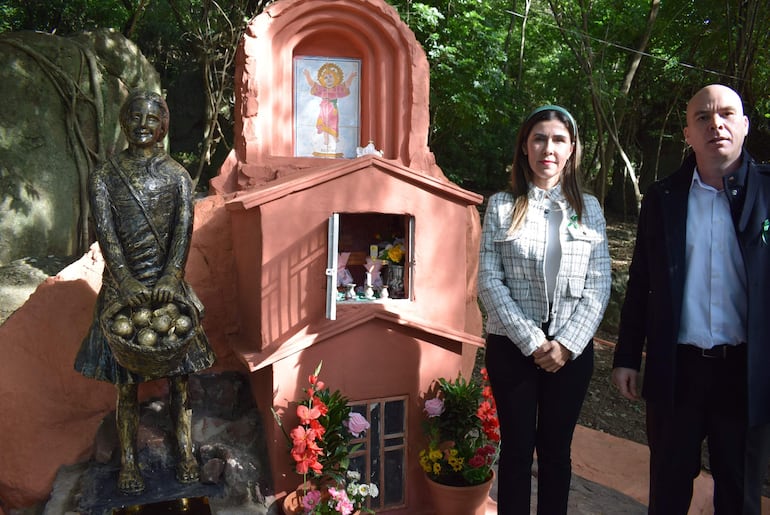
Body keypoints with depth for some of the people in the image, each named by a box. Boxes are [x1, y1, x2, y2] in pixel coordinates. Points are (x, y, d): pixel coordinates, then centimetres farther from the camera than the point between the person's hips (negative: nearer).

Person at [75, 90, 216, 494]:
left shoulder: (178, 175, 4)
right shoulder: (104, 176, 2)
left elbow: (184, 227, -8)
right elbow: (104, 229, -10)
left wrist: (171, 277, -23)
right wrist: (127, 280, -24)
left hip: (169, 281, 1)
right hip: (122, 283, -1)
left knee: (179, 372, 6)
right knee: (125, 378, 5)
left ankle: (185, 450, 21)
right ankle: (128, 460, 19)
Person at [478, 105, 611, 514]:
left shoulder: (589, 208, 4)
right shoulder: (501, 206, -1)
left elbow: (598, 286, 0)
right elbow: (489, 282, -7)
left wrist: (566, 344, -11)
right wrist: (532, 341, -12)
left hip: (571, 349, 2)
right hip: (512, 346, -1)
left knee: (556, 450, 14)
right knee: (516, 449, 10)